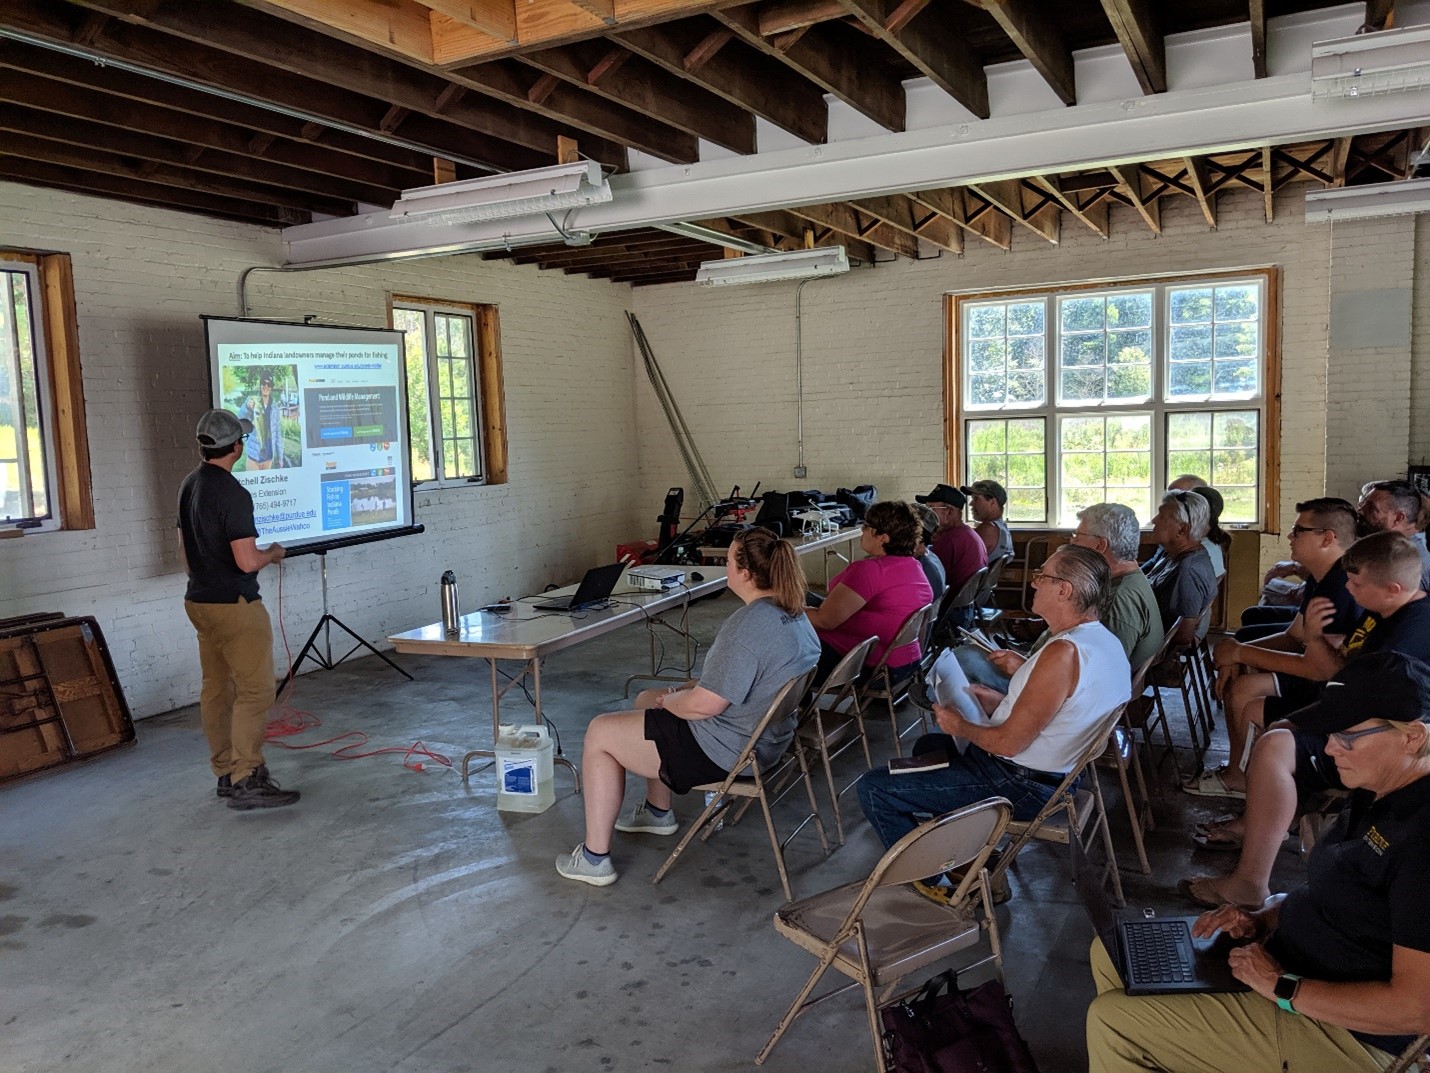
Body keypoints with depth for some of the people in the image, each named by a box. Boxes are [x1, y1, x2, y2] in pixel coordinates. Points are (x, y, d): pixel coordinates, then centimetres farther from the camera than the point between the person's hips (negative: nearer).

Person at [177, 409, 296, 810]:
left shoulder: (188, 486, 9)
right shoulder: (233, 494, -20)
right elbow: (247, 561, -23)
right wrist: (273, 553, -3)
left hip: (199, 601, 10)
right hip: (234, 605, -10)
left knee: (216, 689, 14)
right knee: (254, 691, -6)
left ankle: (226, 773, 22)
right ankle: (246, 782, -6)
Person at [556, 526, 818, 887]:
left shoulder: (749, 625, -30)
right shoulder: (794, 614, 2)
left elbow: (703, 705, -29)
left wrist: (669, 700, -8)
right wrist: (688, 688, 9)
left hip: (722, 750, -10)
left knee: (599, 733, 3)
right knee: (645, 700, 29)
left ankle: (594, 858, 9)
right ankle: (658, 812, 40)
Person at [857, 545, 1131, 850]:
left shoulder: (1063, 653, -29)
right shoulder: (1105, 639, 3)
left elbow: (1008, 743, -25)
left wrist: (960, 726, -7)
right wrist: (1001, 705, 12)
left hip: (1020, 787, -11)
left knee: (874, 788, -9)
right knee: (928, 746, 31)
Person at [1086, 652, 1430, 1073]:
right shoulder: (1378, 796, 4)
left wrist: (1282, 987, -22)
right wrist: (1263, 918, 2)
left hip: (1338, 1029, -10)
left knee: (1111, 1021, -15)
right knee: (1112, 951, 9)